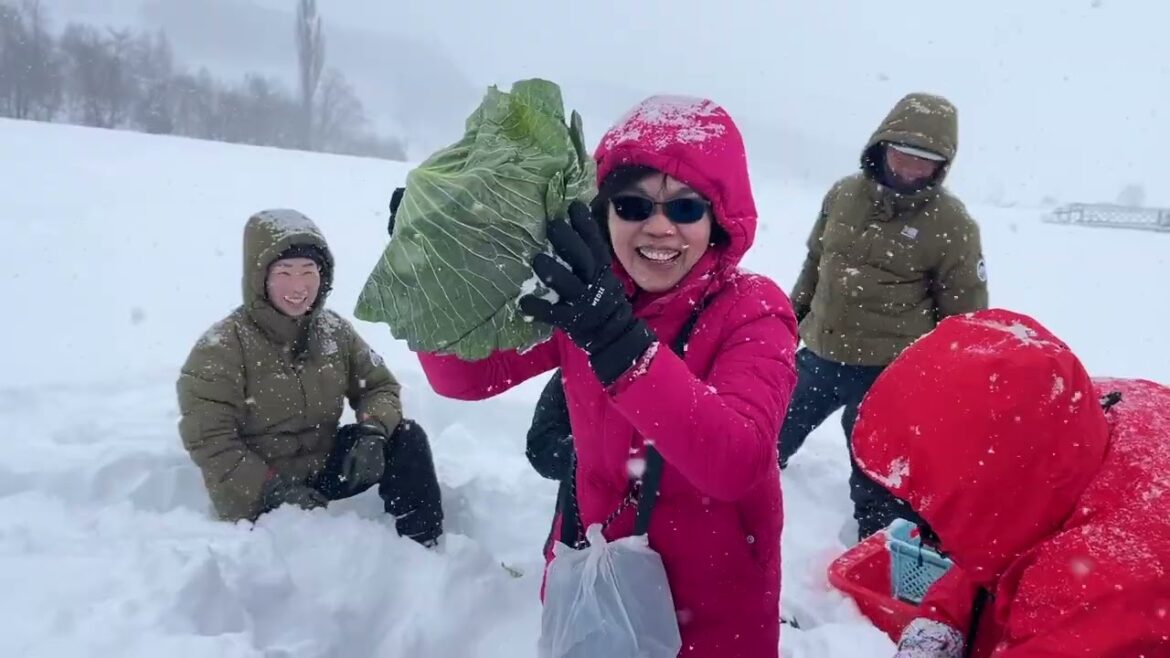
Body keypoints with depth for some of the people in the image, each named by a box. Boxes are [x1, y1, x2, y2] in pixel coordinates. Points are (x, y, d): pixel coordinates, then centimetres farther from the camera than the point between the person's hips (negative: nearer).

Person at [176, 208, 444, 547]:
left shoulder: (334, 330, -2)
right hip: (257, 490, -5)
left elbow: (380, 386, 3)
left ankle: (424, 550, -6)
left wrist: (372, 433, -19)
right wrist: (274, 490, -28)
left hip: (324, 466, 5)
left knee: (406, 437, -14)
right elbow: (210, 443, -19)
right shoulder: (220, 348, -17)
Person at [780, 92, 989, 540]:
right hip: (818, 355, 5)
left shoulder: (952, 225, -12)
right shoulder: (843, 195, 0)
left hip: (888, 373, -5)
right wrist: (791, 319, 19)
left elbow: (965, 314, -5)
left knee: (876, 475, 4)